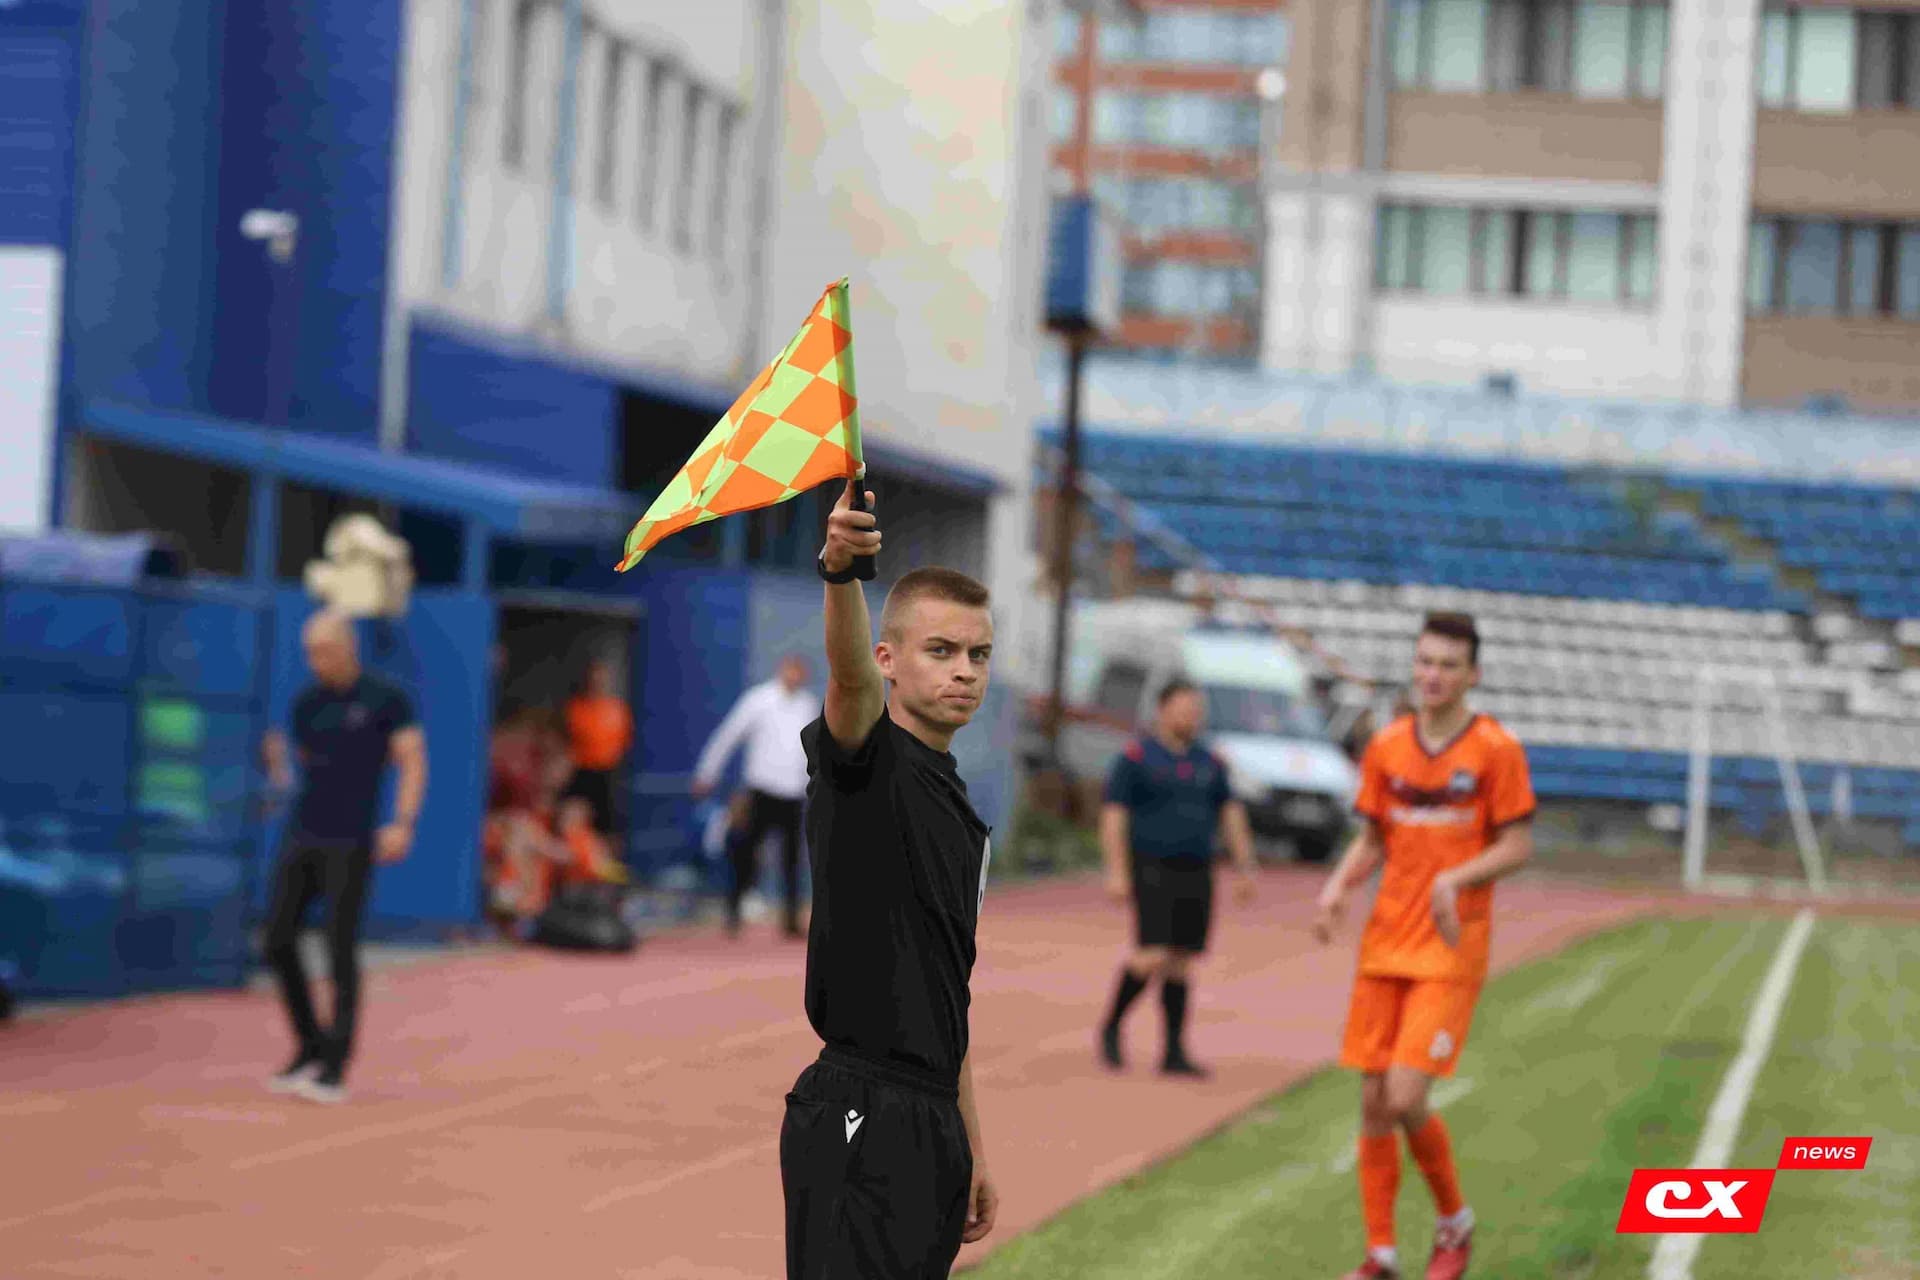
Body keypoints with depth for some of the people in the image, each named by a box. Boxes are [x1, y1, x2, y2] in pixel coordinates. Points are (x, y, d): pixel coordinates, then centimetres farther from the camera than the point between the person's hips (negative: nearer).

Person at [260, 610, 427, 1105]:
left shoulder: (386, 699, -3)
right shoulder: (306, 703, 12)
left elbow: (412, 763, -6)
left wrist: (403, 823, -17)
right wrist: (277, 767, 1)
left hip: (350, 842, -6)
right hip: (302, 837, 6)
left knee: (341, 949, -6)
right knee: (279, 940, 2)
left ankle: (334, 1069, -2)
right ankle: (310, 1047, 19)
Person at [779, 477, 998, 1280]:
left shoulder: (958, 813, 20)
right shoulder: (866, 765, -4)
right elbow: (850, 678, -28)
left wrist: (970, 1151, 23)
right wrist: (841, 572, -49)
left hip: (928, 1123, 9)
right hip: (858, 1119, -8)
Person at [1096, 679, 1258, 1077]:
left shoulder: (1209, 763, 14)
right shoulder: (1136, 757, -3)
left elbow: (1232, 816, 18)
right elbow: (1113, 816, -7)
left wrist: (1245, 869, 11)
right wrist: (1116, 872, -15)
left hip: (1197, 875, 5)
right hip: (1152, 870, -5)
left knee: (1181, 962, 6)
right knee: (1152, 957, -15)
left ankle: (1175, 1052, 10)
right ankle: (1111, 1026, 7)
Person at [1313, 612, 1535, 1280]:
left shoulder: (1496, 750, -6)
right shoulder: (1386, 747, 7)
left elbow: (1518, 847, -5)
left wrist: (1455, 878, -21)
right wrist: (1339, 885, -5)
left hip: (1451, 950, -5)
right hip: (1384, 946, 5)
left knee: (1405, 1099, -14)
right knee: (1373, 1102, 4)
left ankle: (1455, 1220, 11)